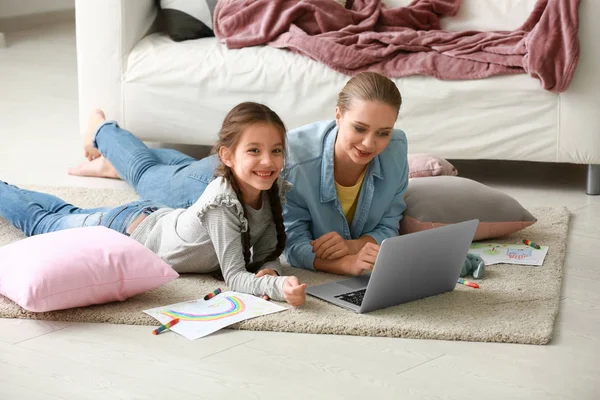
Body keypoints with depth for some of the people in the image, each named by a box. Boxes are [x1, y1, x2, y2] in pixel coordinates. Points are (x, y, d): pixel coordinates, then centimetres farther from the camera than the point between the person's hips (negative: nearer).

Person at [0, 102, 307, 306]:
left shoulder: (270, 191, -20)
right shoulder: (221, 203, -41)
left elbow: (267, 254, -13)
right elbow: (234, 277, -39)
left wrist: (269, 273, -35)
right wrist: (279, 287, -56)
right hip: (122, 230, -6)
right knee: (40, 221, 20)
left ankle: (102, 129, 65)